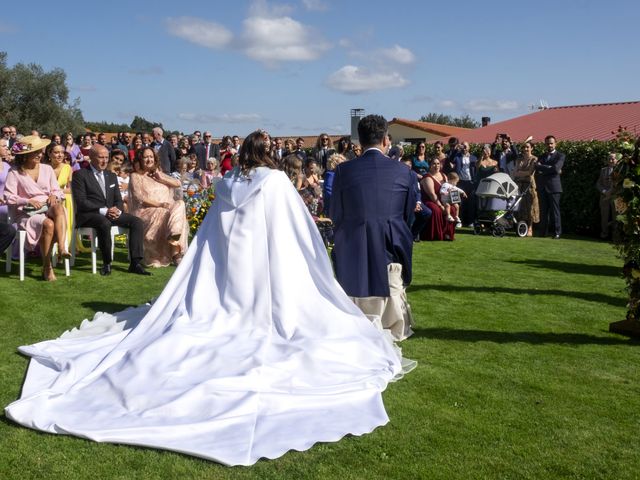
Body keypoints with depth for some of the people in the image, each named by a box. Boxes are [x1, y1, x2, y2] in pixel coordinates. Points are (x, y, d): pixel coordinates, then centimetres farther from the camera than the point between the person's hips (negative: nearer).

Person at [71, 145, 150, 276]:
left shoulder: (111, 176, 19)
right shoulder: (80, 175, -1)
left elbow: (118, 199, 16)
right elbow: (81, 202, -11)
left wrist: (118, 210, -9)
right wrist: (103, 211, -20)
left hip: (111, 213, 6)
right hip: (89, 215, -6)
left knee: (136, 221, -16)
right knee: (105, 223, -38)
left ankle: (135, 263, -20)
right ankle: (106, 263, -23)